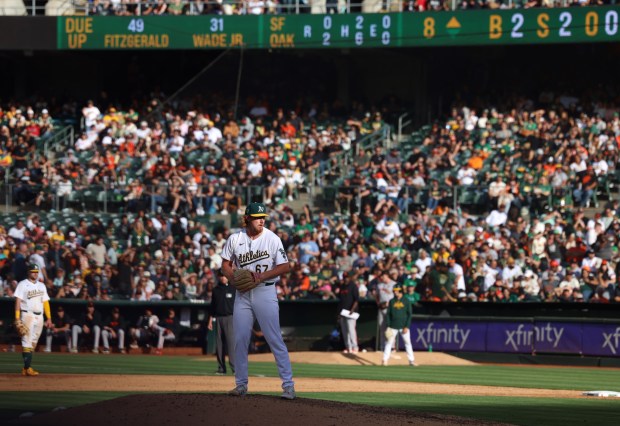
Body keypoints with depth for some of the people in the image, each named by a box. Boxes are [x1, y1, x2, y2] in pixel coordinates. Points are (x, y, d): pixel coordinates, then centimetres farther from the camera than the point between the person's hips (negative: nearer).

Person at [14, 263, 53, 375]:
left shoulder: (41, 286, 18)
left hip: (39, 316, 6)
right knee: (27, 342, -11)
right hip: (27, 315, -6)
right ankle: (27, 368, -15)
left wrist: (49, 318, 9)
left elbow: (45, 302, 17)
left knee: (33, 342, 6)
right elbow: (18, 301, -6)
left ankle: (26, 368, 10)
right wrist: (17, 318, -15)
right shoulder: (23, 285, 0)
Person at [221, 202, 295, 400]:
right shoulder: (235, 239, 3)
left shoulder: (272, 239, -5)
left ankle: (288, 385, -7)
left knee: (275, 339, -8)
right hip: (242, 293, 3)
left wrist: (262, 276, -17)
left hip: (265, 292, -3)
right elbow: (226, 264, 12)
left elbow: (285, 266, -6)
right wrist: (233, 277, -8)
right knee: (240, 339, 4)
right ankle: (241, 384, 14)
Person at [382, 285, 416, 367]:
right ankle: (385, 360, 2)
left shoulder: (406, 302, -1)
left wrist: (407, 327, -9)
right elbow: (388, 314, 6)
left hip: (404, 327, -1)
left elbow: (409, 315, -2)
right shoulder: (392, 302, 5)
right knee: (389, 342, 0)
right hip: (393, 327, 1)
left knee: (408, 342, 2)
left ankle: (411, 360, 8)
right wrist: (388, 326, -2)